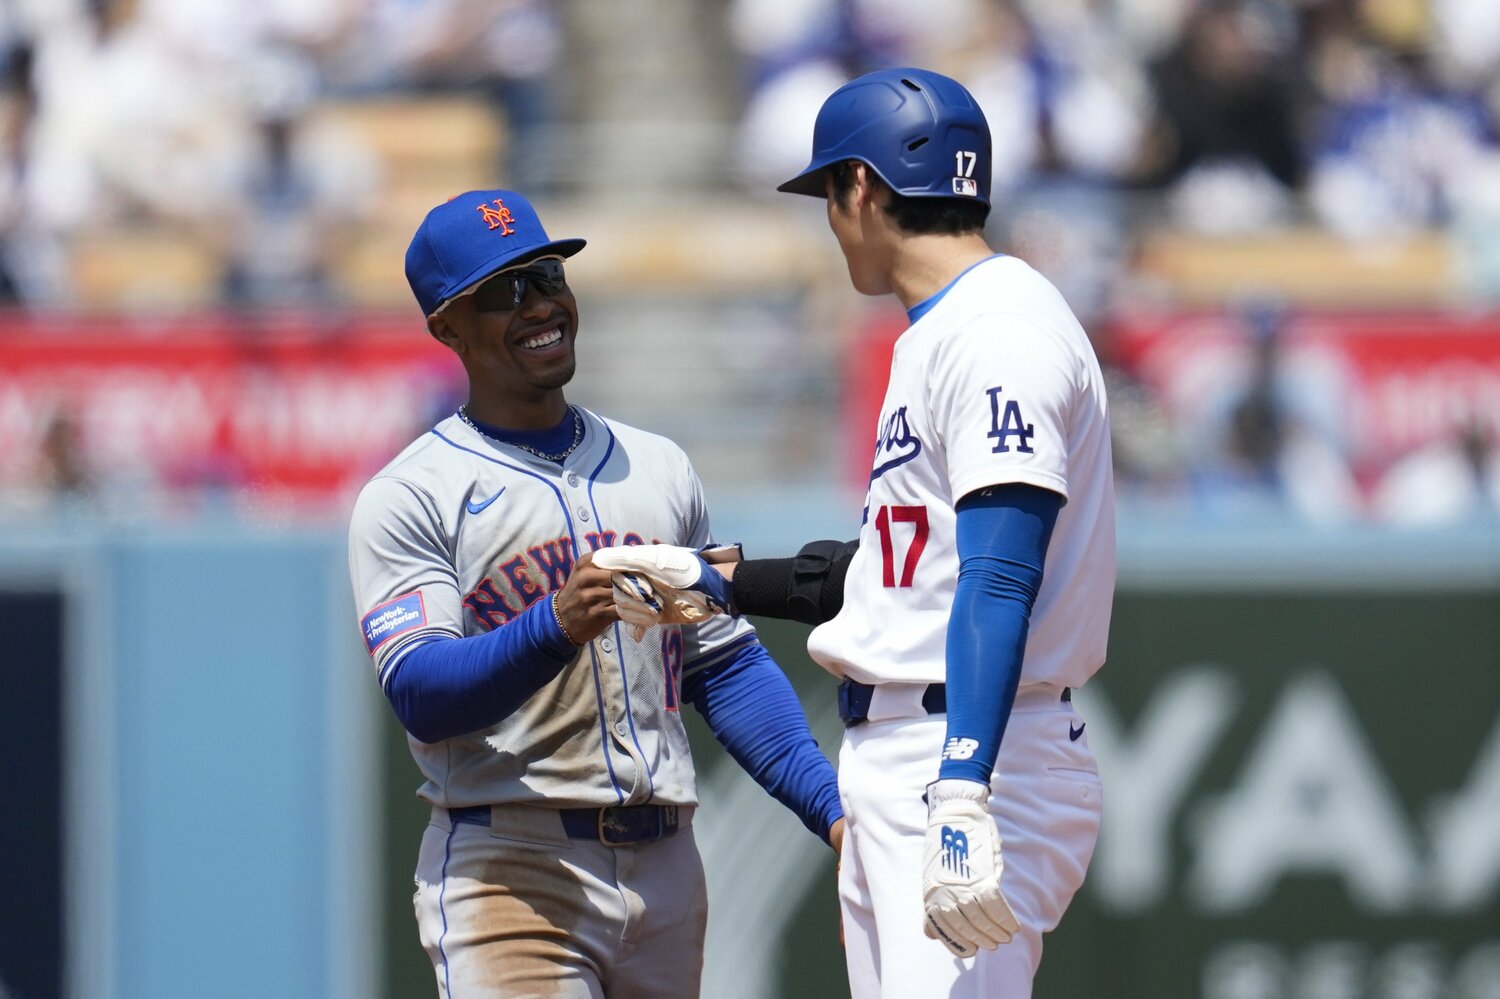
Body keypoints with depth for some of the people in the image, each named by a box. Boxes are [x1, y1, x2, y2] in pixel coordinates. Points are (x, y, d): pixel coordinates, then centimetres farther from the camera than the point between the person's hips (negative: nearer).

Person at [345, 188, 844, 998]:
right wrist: (555, 627, -32)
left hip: (664, 868, 6)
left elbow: (728, 670, 16)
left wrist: (833, 812, 4)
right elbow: (418, 695, -14)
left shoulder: (659, 469, 17)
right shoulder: (409, 498, -1)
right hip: (508, 868, -6)